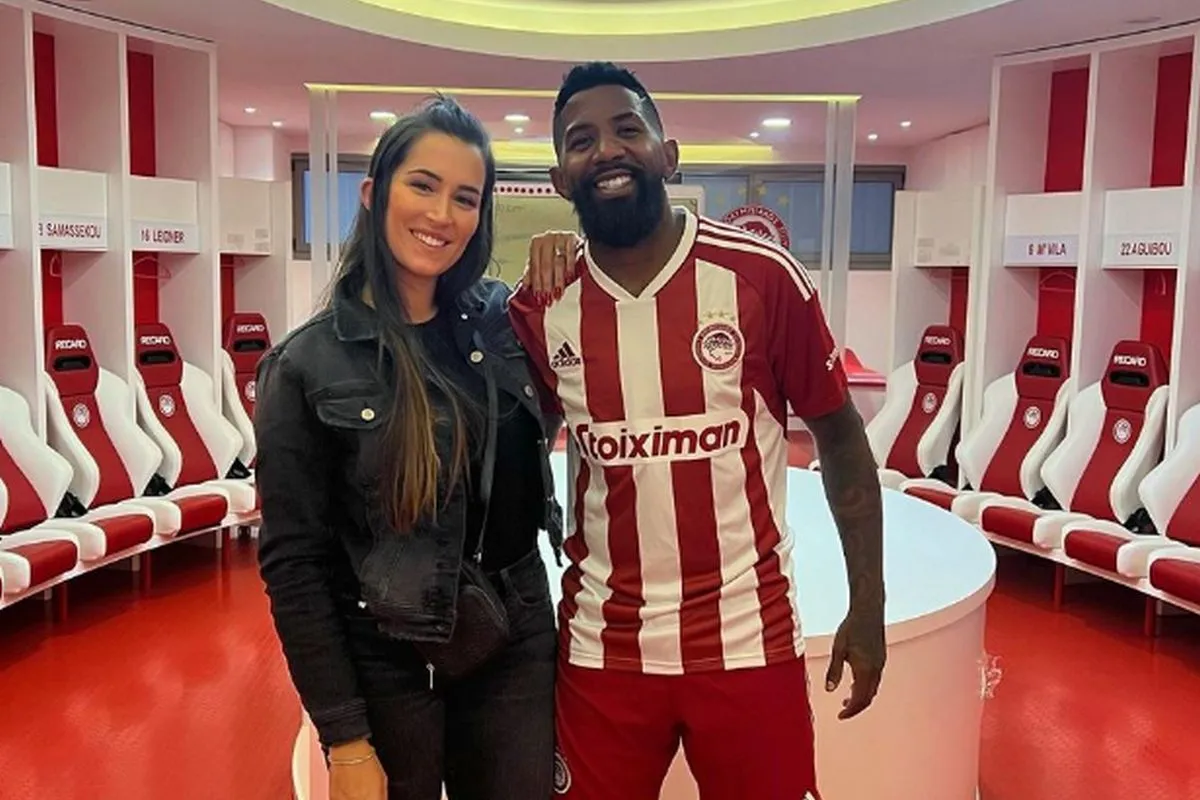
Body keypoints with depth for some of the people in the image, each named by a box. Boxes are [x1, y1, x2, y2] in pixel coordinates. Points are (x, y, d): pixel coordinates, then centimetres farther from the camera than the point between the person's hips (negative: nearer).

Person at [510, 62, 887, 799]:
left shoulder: (763, 276, -10)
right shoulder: (540, 307, -3)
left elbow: (840, 436, -2)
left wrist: (868, 605, -1)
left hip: (749, 641, -2)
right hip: (602, 648, 2)